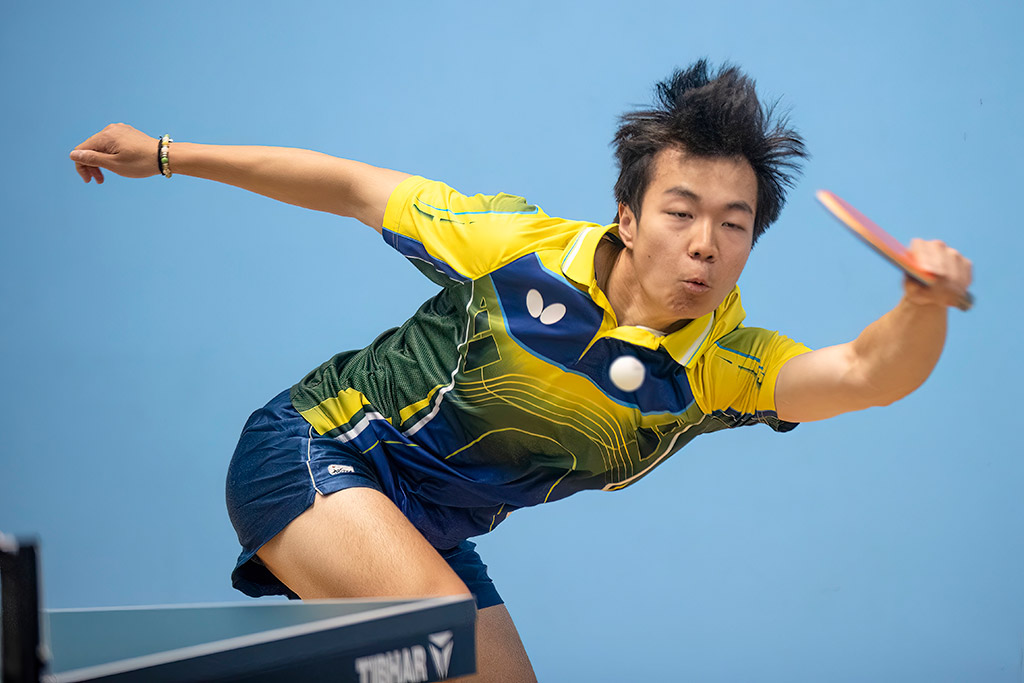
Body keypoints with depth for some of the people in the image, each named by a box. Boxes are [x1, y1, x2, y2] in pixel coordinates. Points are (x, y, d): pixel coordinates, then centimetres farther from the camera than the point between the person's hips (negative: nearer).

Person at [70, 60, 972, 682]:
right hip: (314, 453, -6)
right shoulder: (522, 251, -18)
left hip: (431, 535, 6)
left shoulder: (721, 366, -13)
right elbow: (356, 188, -5)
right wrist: (167, 156, 1)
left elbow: (866, 373, -31)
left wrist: (927, 301, -54)